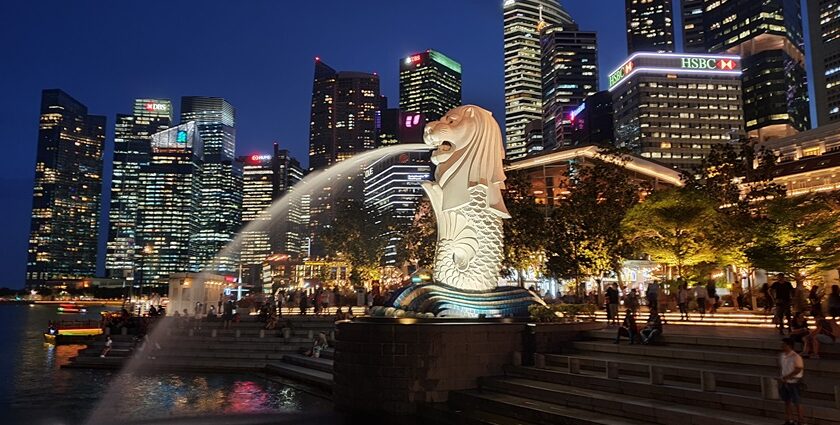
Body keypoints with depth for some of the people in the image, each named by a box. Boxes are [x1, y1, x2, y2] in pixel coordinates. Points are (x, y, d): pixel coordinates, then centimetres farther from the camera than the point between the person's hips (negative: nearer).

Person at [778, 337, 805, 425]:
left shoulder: (796, 357, -19)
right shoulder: (781, 356, 1)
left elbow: (798, 370, -21)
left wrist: (786, 377, -22)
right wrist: (781, 378, 5)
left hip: (794, 382, -6)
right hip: (785, 382, 6)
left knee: (797, 403, 5)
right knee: (787, 402, 15)